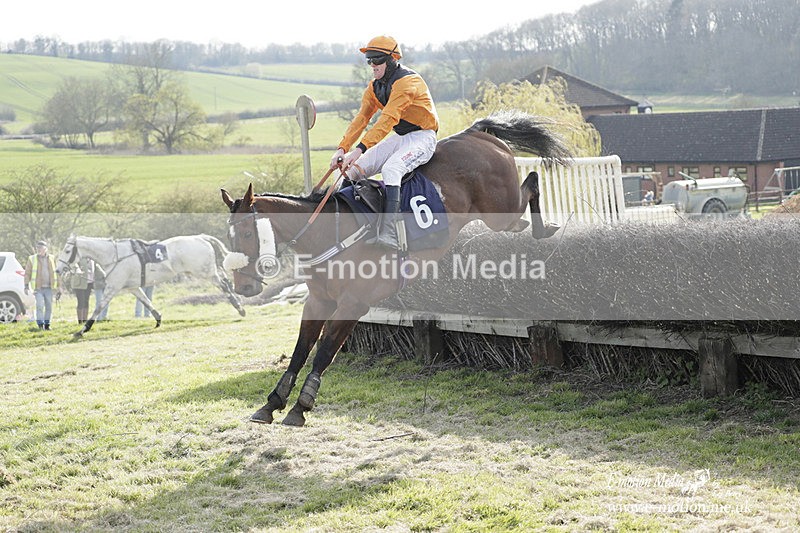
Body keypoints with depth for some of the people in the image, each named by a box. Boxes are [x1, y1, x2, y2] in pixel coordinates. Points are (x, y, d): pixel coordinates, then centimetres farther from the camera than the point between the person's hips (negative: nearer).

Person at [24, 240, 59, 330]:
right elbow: (27, 273, 5)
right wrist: (27, 286, -3)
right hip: (38, 288, -2)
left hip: (49, 288, 2)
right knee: (40, 305, -15)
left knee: (49, 307, 5)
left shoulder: (51, 258, 7)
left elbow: (55, 272, 13)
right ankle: (40, 324, -10)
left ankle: (47, 324, 17)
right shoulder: (32, 259, 3)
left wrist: (57, 286, 10)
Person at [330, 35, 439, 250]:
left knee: (390, 168, -35)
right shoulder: (375, 87, 6)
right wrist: (342, 148, -16)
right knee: (353, 169, -6)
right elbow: (361, 119, -1)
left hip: (422, 138, -9)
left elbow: (387, 120, -30)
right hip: (399, 138, 9)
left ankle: (388, 234, -42)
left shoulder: (407, 81, -22)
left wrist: (360, 149, -37)